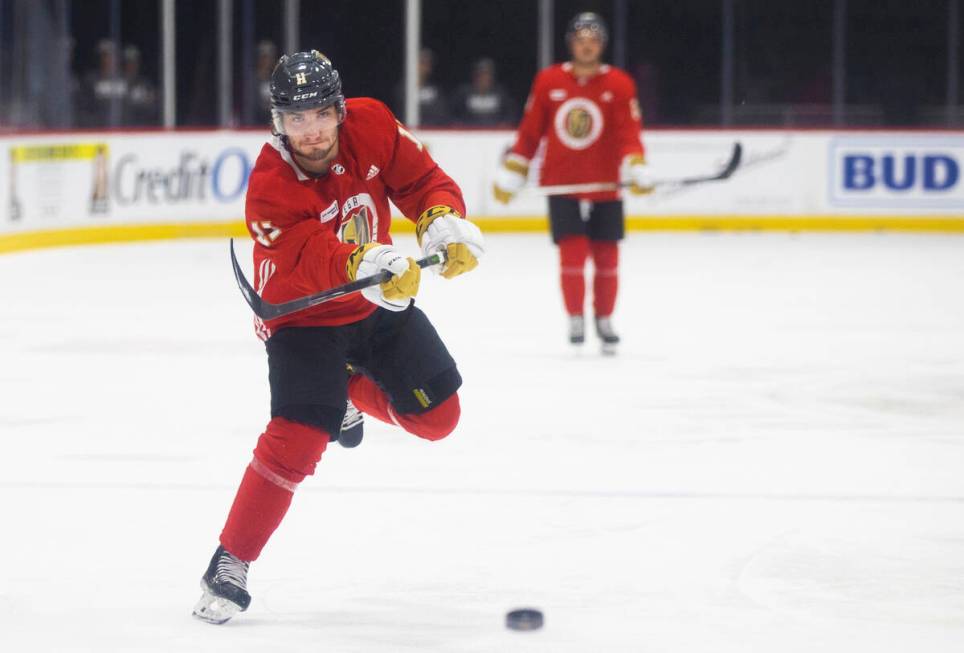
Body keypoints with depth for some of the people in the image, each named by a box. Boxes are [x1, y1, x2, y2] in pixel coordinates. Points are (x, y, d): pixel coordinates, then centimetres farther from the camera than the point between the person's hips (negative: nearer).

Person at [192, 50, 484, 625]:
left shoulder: (371, 126, -16)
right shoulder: (271, 187, -30)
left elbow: (422, 180, -5)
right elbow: (312, 260, -42)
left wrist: (445, 221, -26)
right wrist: (366, 265, -62)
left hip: (377, 304, 5)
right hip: (302, 316, -5)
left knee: (438, 416, 6)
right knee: (296, 441, -21)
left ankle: (347, 387, 34)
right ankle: (229, 567, -11)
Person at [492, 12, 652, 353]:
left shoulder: (619, 85, -2)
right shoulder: (548, 81, 2)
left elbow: (628, 133, -10)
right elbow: (529, 132, 7)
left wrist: (636, 169, -26)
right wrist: (510, 175, 7)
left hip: (605, 187, 0)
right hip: (562, 184, 0)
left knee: (606, 257, 6)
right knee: (572, 252, -8)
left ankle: (604, 319, 24)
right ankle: (575, 319, 7)